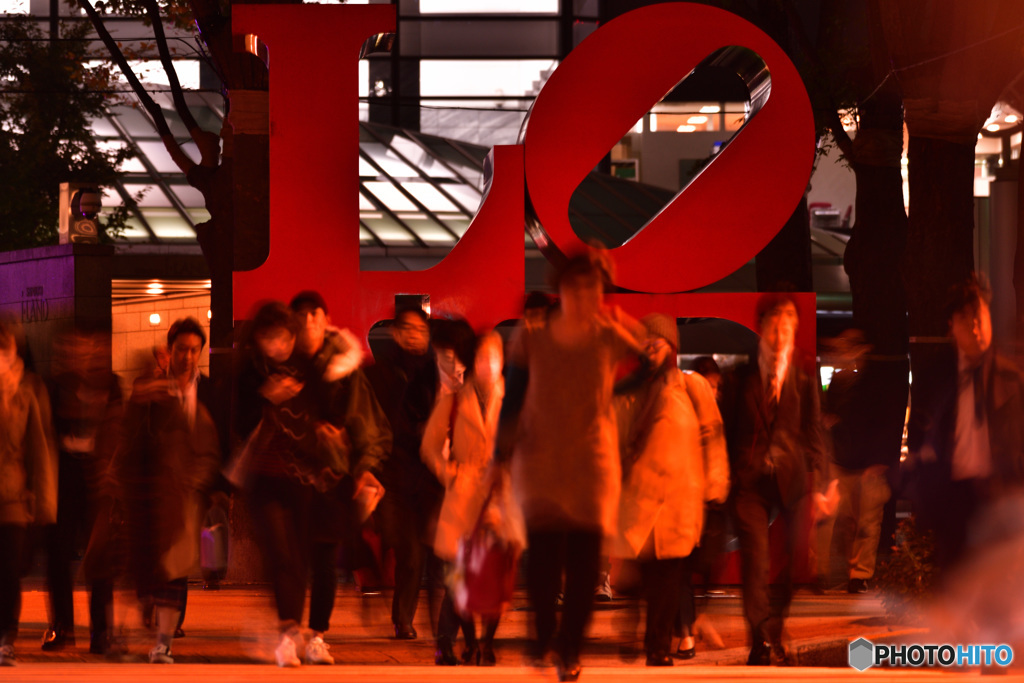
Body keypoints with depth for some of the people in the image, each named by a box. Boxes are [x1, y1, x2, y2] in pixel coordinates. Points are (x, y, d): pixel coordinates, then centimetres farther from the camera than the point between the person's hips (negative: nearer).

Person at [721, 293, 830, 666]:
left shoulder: (803, 382, 10)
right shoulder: (743, 379, 8)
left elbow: (813, 435, 10)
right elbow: (727, 429, 10)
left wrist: (816, 484, 2)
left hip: (791, 481, 1)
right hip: (750, 480, -1)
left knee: (788, 564, 2)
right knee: (755, 559, -11)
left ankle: (774, 635, 16)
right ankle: (761, 640, -13)